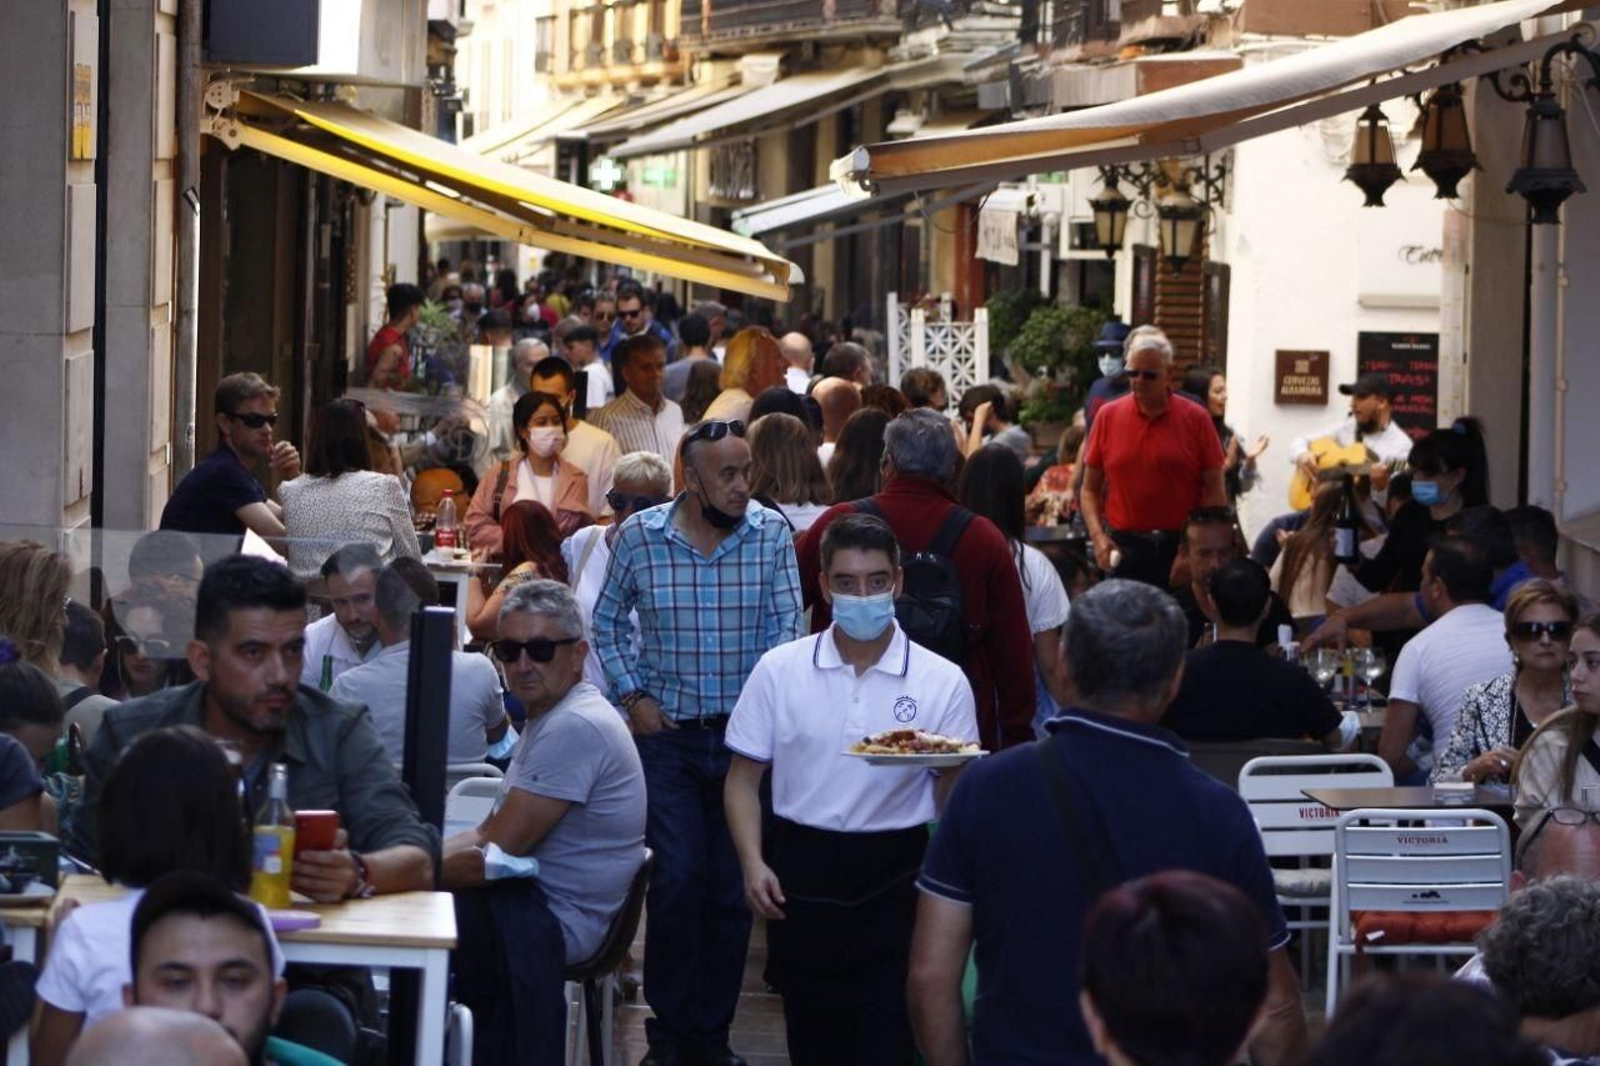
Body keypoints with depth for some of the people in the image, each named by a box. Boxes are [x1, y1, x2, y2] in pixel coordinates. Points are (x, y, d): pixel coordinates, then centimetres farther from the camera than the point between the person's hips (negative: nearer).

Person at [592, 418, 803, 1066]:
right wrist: (633, 696, 2)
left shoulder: (772, 534, -3)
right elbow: (608, 621, 11)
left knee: (733, 887, 5)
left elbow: (785, 625, -4)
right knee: (679, 877, -10)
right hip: (668, 734, -1)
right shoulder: (639, 537, -3)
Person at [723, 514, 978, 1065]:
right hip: (803, 876, 2)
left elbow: (956, 802, 0)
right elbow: (744, 778, 6)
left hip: (895, 880, -2)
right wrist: (753, 864, -7)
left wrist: (943, 766, -23)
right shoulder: (779, 670, 2)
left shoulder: (942, 682, -1)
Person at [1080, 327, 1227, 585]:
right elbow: (1090, 489, 9)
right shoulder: (1108, 416, 5)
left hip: (1181, 549, -1)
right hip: (1123, 549, 1)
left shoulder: (1196, 419, 1)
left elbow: (1214, 491, 2)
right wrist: (1098, 536, -6)